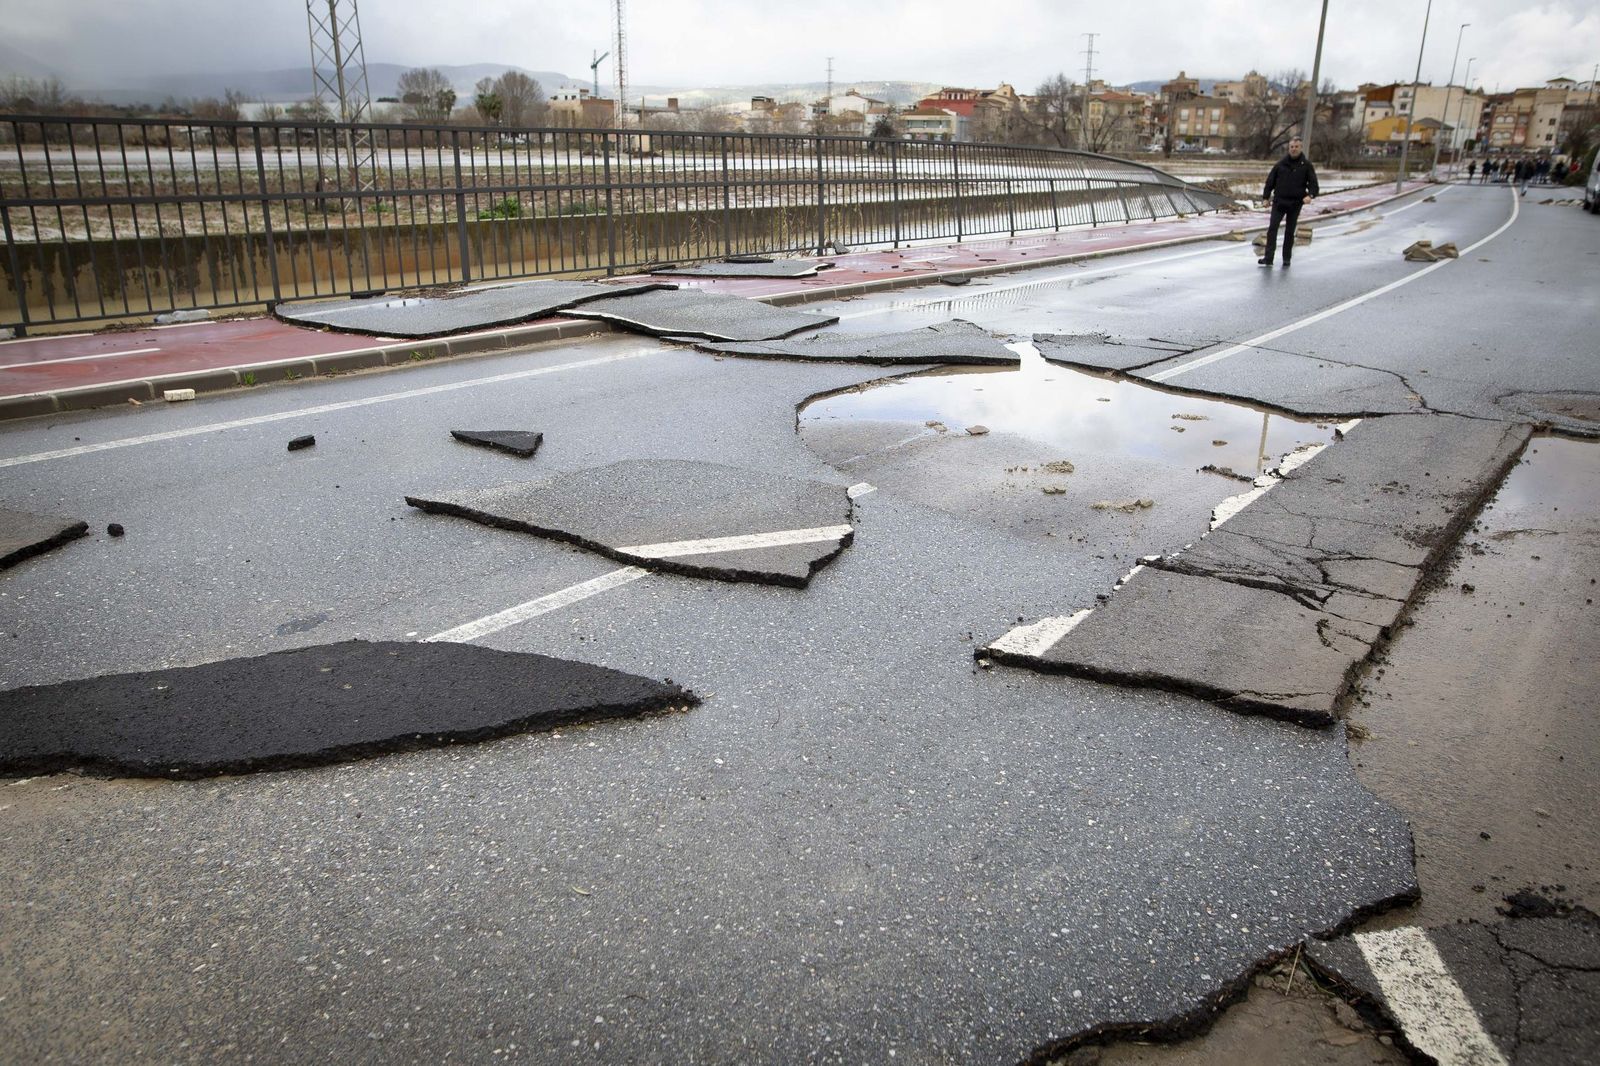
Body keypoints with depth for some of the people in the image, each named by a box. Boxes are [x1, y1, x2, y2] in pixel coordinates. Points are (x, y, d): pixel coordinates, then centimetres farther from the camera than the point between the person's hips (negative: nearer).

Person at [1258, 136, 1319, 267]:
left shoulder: (1306, 165, 2)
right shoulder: (1281, 164, 4)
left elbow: (1313, 182, -2)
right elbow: (1270, 180, 9)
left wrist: (1310, 195, -20)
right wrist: (1266, 196, 1)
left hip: (1295, 203, 0)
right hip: (1279, 202, 0)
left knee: (1290, 232, 8)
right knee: (1272, 228, -11)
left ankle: (1287, 258, 17)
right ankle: (1268, 258, -13)